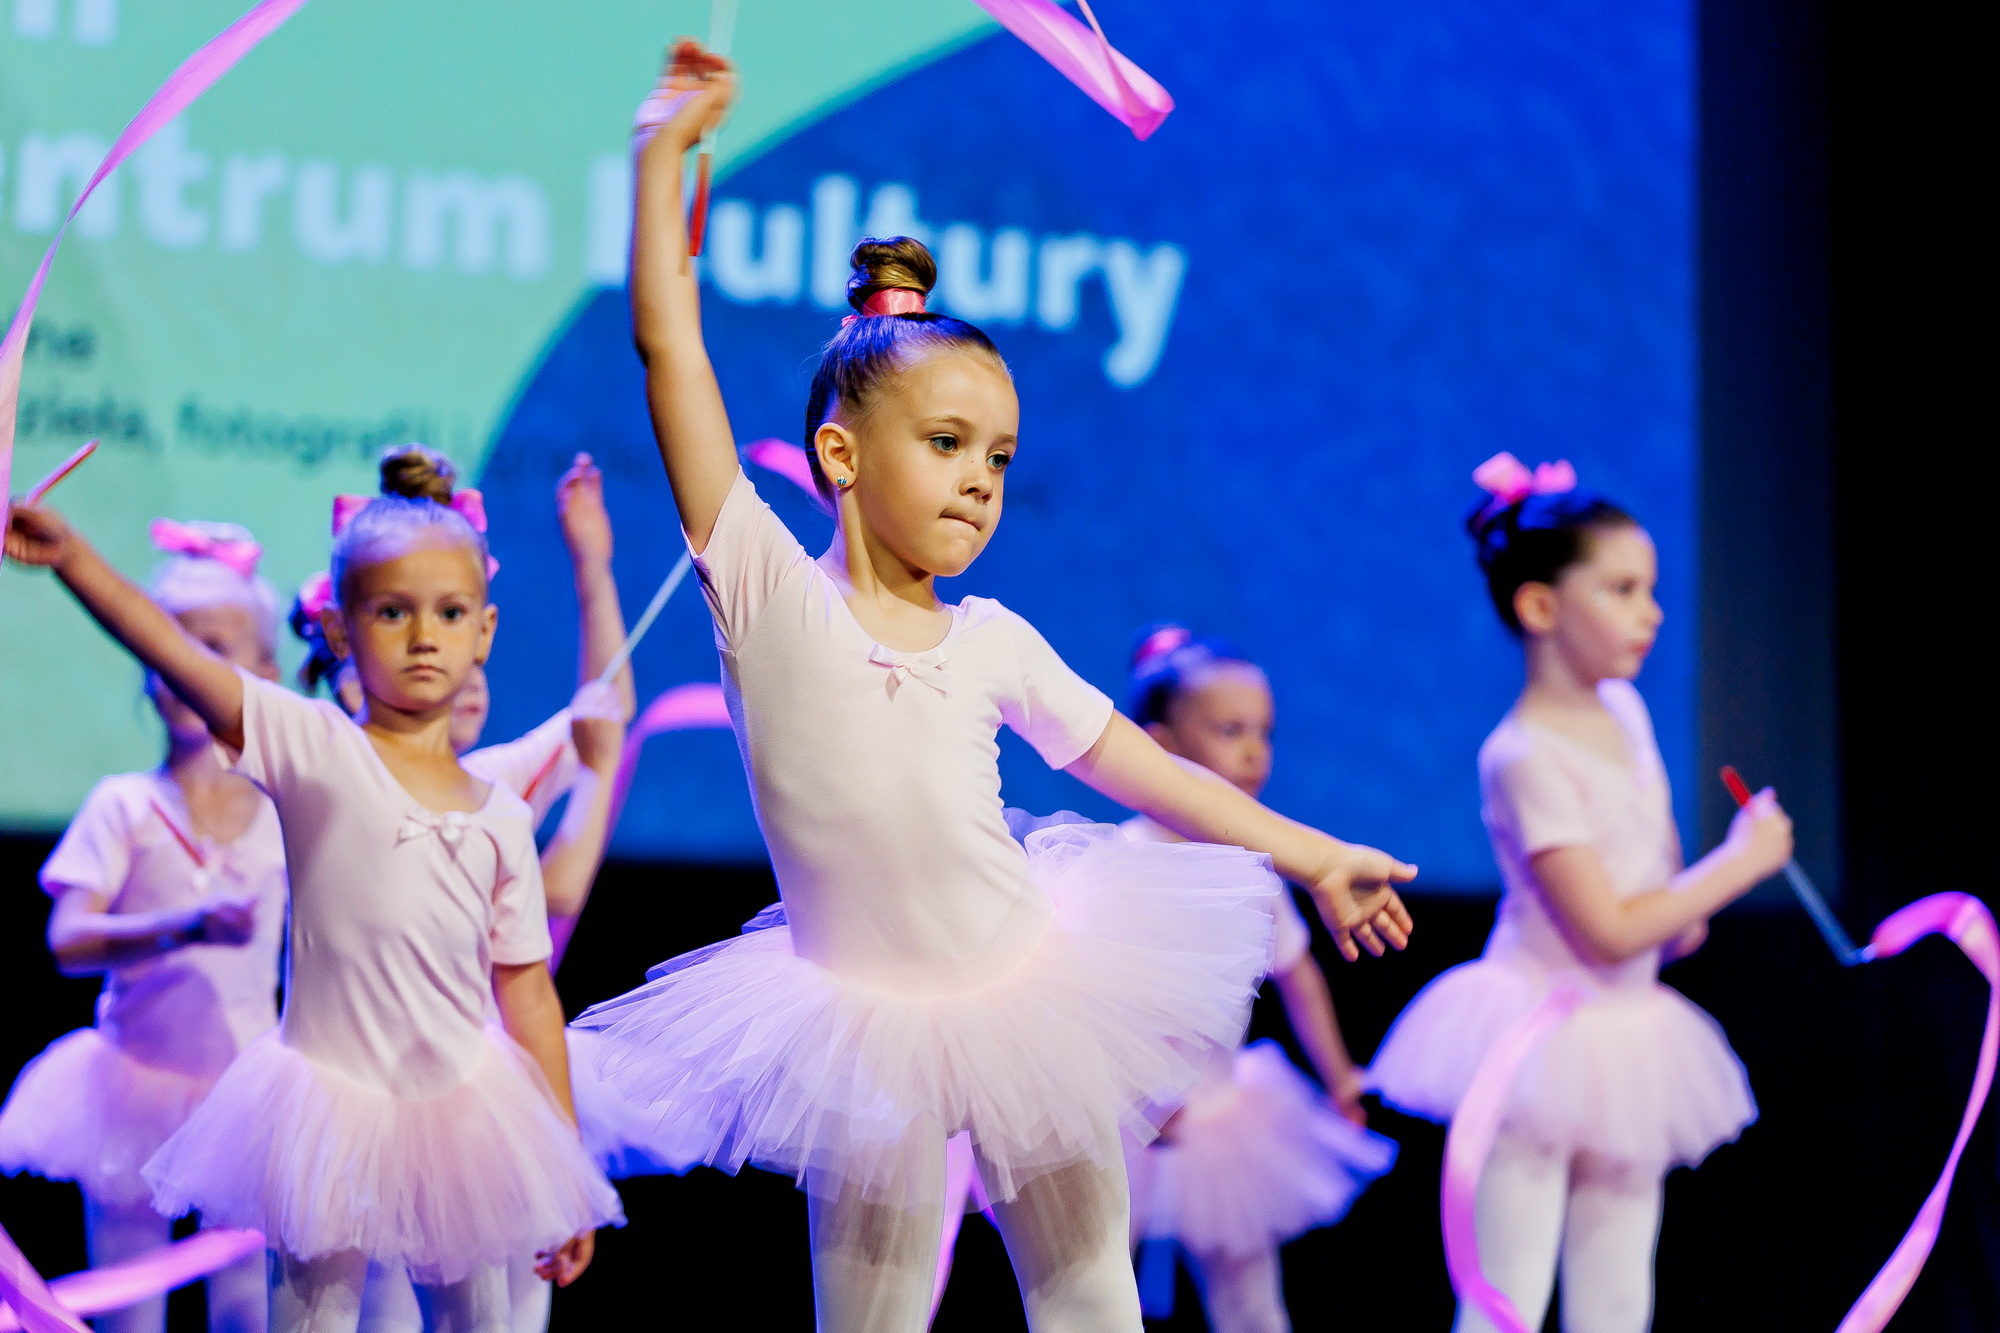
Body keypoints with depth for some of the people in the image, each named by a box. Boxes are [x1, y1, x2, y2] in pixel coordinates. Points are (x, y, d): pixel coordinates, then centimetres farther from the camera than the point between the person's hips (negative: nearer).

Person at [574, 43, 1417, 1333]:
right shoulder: (772, 594, -9)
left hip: (1030, 990, 3)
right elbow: (670, 346, -13)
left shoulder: (991, 641, 2)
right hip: (866, 1028, -3)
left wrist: (1313, 855, 15)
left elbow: (1145, 768, 13)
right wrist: (665, 150, -13)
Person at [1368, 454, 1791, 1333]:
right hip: (1544, 1025, -8)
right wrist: (1741, 862, -11)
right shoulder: (1526, 757, -18)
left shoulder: (1624, 712, 7)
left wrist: (1685, 909, 7)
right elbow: (1610, 932, -20)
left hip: (1622, 1044, 8)